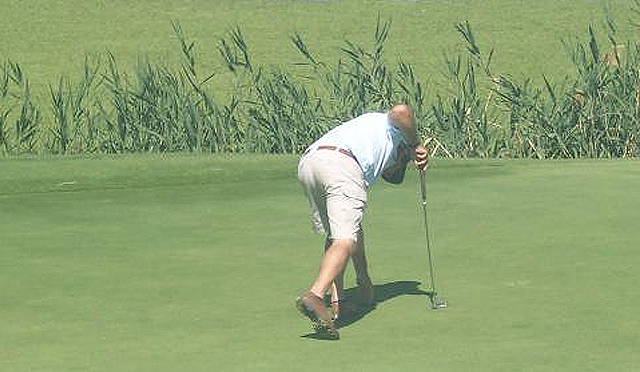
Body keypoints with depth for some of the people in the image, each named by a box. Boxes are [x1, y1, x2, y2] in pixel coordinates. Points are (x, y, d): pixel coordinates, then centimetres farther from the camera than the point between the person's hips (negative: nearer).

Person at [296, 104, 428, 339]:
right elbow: (401, 111, -1)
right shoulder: (393, 128, 31)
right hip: (341, 162, -7)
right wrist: (416, 147, 16)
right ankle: (315, 295, -36)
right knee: (344, 241, -14)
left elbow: (356, 228, 42)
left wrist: (363, 277, 44)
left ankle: (336, 302, 14)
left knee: (333, 236, 24)